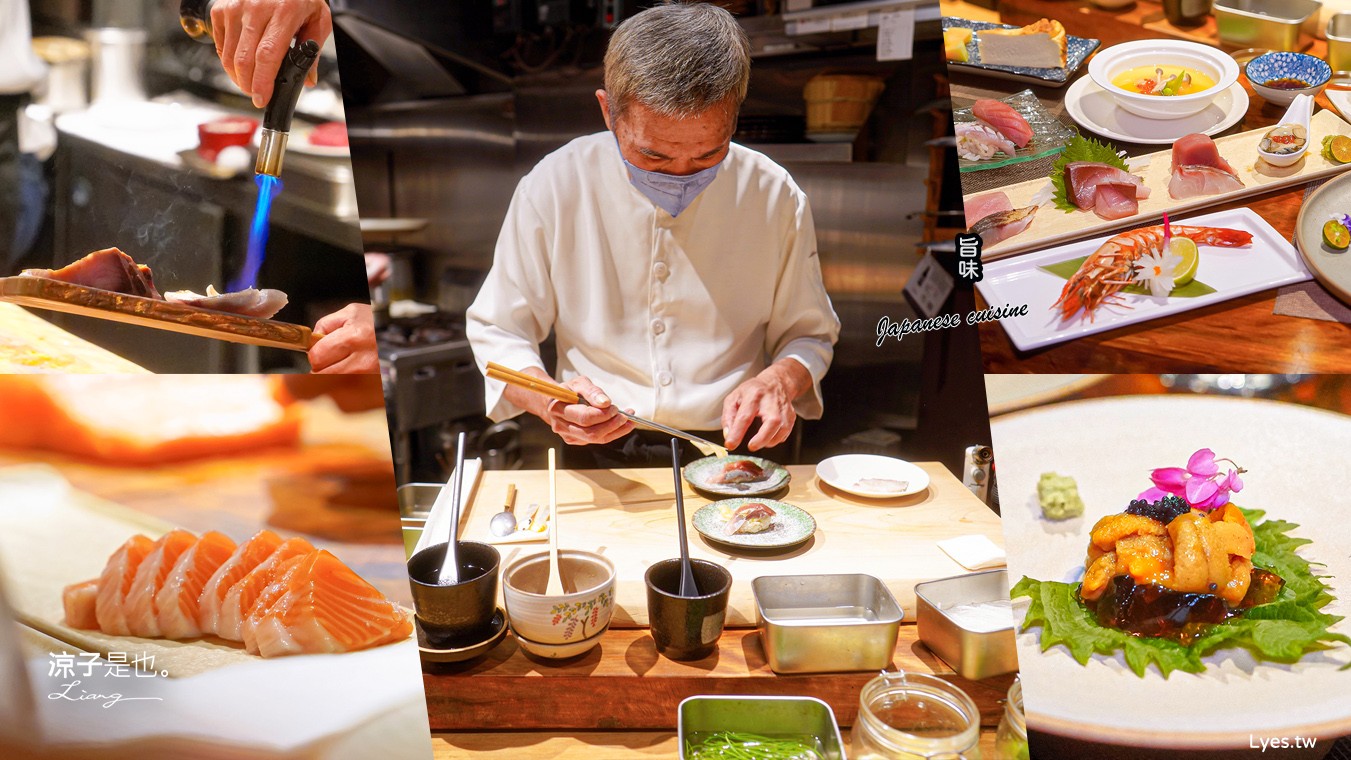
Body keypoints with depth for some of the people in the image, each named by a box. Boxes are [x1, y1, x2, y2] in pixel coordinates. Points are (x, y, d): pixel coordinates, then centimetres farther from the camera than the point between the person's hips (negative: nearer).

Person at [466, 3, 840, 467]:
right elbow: (497, 332, 2)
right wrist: (548, 400, -18)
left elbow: (809, 334, 9)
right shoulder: (552, 188, -6)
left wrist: (780, 380, -13)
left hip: (730, 451, 1)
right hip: (598, 458, 0)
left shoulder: (775, 197, -3)